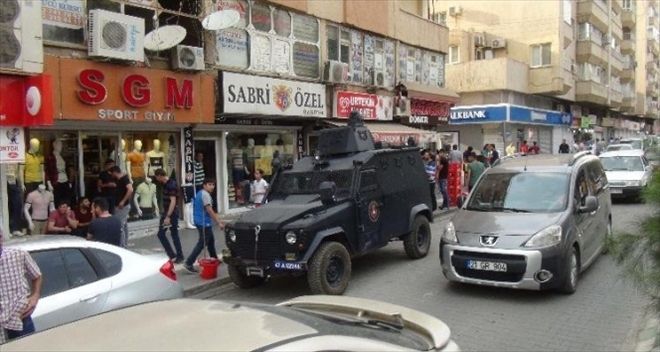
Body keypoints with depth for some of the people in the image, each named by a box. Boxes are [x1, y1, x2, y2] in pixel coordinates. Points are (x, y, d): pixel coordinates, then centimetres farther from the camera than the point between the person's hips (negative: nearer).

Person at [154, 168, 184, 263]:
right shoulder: (165, 184, 10)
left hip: (172, 214, -10)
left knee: (174, 235, -2)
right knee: (161, 234, 11)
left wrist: (168, 216, -28)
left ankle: (180, 256, 9)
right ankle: (172, 255, 17)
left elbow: (173, 201, -25)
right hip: (166, 212, 10)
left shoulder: (171, 185, -20)